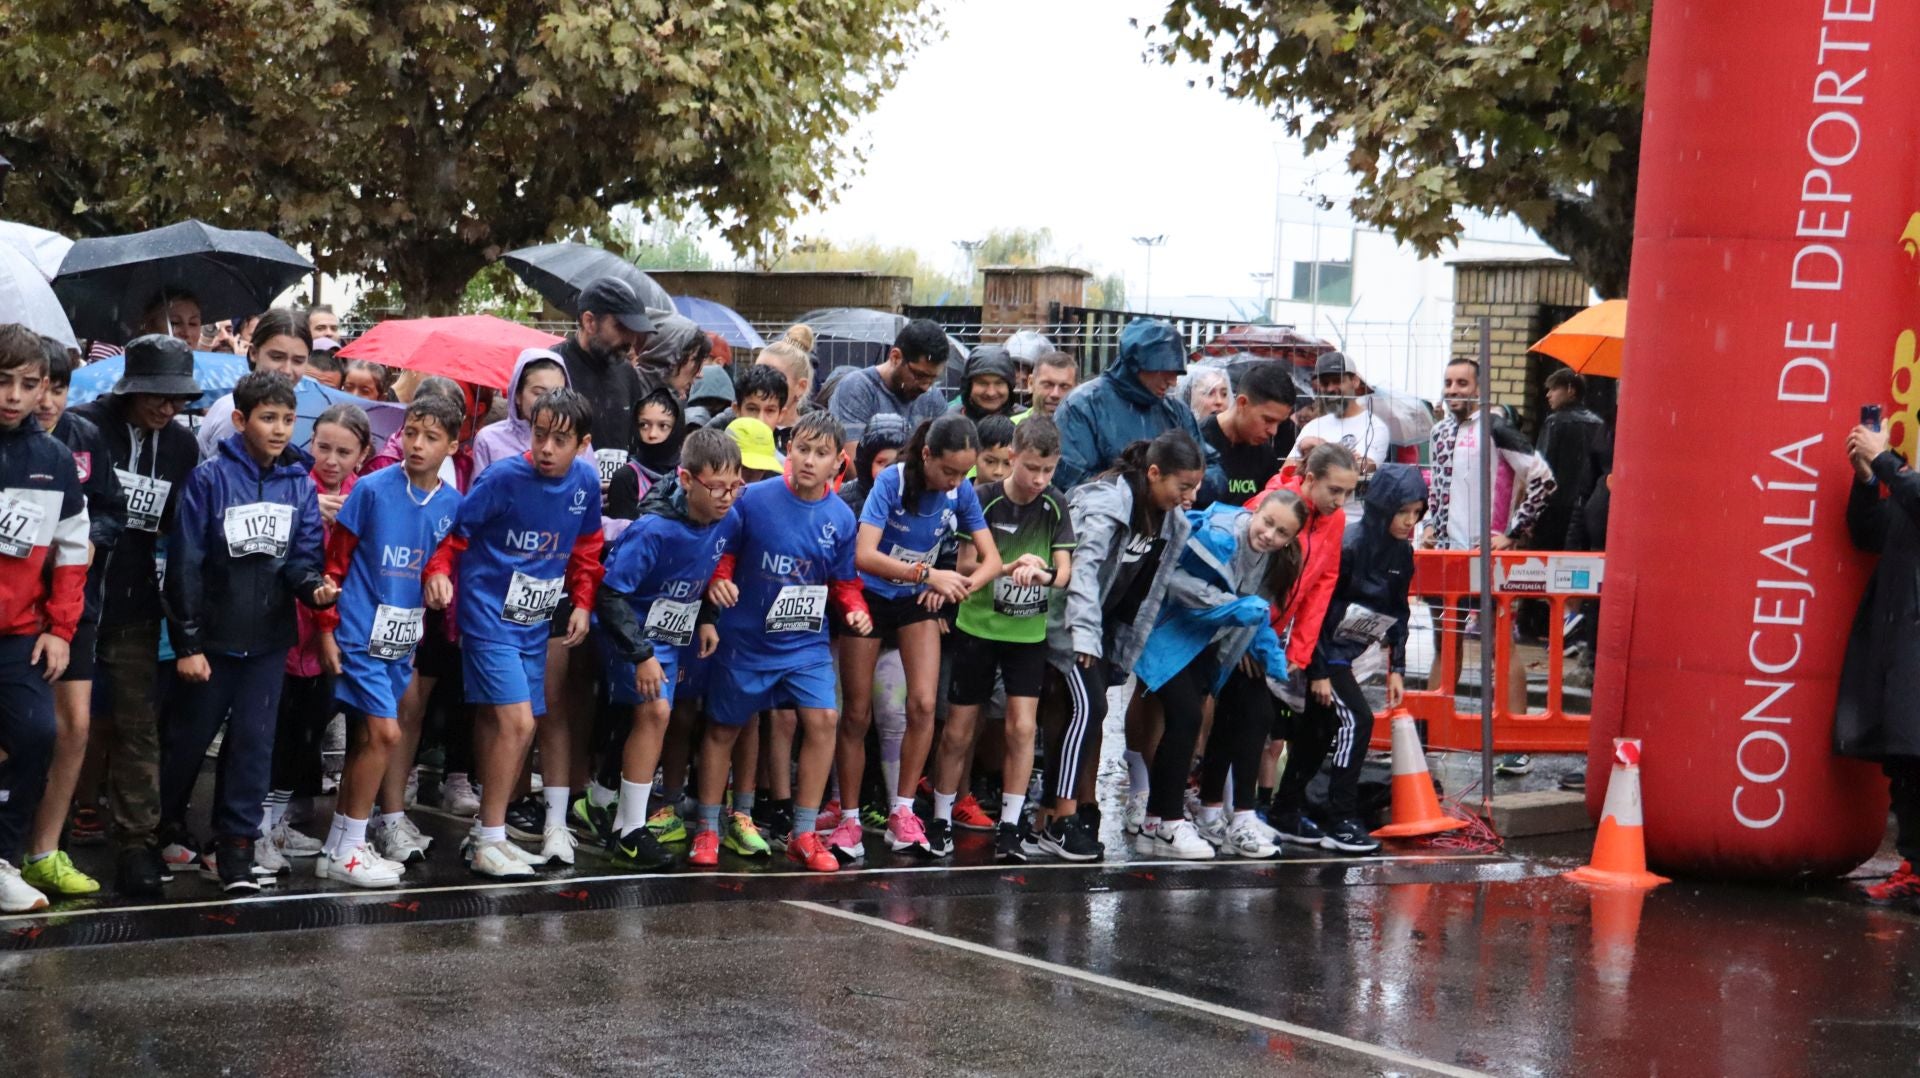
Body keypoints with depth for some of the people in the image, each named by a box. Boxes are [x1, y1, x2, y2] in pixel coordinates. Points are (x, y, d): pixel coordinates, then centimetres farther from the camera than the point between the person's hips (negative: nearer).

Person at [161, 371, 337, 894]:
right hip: (213, 636, -3)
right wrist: (186, 643, -11)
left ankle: (235, 845, 13)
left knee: (253, 742, 5)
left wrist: (312, 586, -21)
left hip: (269, 638, 3)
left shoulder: (300, 485, 1)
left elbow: (302, 557, 3)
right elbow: (186, 563, -10)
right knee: (190, 737, 11)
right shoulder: (210, 478, -10)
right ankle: (162, 827, 31)